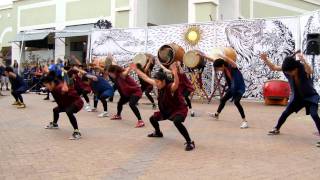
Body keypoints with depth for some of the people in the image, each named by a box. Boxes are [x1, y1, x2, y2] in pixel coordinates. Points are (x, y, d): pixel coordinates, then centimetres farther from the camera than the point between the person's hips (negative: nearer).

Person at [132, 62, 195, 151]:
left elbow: (176, 83, -54)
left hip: (180, 109, -9)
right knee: (152, 118, 16)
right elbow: (146, 78, 1)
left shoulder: (171, 87, -29)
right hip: (166, 110, 9)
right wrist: (136, 69, 3)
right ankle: (158, 133, 46)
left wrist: (175, 73, -73)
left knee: (177, 122, -38)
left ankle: (190, 142, -27)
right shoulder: (159, 85, -8)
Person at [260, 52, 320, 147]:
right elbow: (273, 67, -10)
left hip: (310, 96, -5)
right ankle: (276, 129, 30)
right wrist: (266, 59, -27)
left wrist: (304, 61, -72)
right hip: (297, 97, 5)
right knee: (286, 113, 10)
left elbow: (310, 71, -55)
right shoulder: (287, 69, -17)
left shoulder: (303, 68, -31)